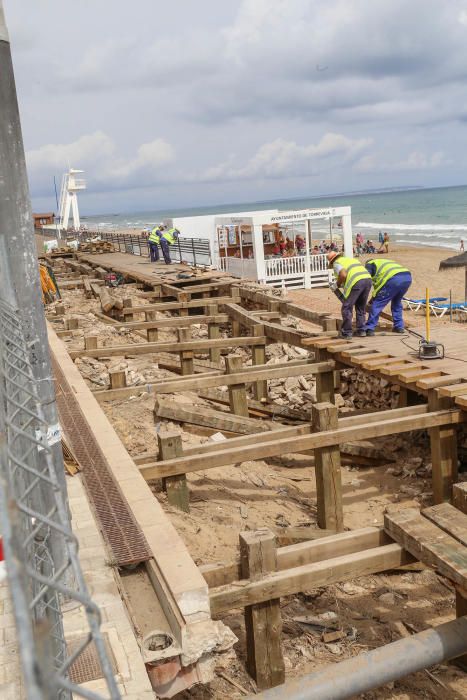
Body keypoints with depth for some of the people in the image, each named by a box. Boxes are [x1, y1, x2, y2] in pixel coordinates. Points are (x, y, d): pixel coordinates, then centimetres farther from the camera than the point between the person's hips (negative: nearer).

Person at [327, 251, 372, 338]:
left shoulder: (336, 263, 11)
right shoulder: (352, 259, 33)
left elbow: (343, 275, -9)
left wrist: (338, 284, 9)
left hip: (356, 282, -7)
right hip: (368, 279, 7)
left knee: (347, 308, 5)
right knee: (361, 308, 21)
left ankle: (346, 333, 7)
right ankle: (361, 331, 22)